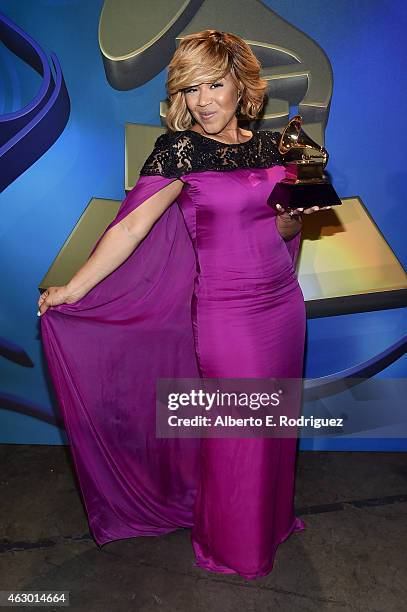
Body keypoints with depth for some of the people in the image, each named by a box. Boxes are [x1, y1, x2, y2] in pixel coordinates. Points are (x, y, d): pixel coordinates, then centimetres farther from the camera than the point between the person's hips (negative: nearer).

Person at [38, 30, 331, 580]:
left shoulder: (269, 144, 8)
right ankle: (233, 546, 36)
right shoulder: (180, 149, -8)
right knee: (234, 432, 8)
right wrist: (71, 290, -16)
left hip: (284, 303, 6)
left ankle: (272, 518, 47)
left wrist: (299, 213, -5)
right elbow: (130, 226, -13)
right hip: (225, 313, -5)